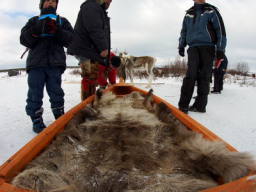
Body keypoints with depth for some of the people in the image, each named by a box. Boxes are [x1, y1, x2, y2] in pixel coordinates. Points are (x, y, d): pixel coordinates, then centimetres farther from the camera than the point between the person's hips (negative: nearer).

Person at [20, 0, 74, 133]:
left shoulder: (62, 21, 18)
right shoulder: (33, 21, 19)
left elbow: (71, 39, 2)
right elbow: (24, 39, 7)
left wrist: (57, 30, -15)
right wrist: (37, 30, -11)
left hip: (55, 63, 0)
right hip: (36, 62, 1)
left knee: (56, 92, 1)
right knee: (35, 92, -3)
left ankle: (60, 117, 14)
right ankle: (36, 120, 6)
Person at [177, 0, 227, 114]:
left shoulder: (211, 11, 7)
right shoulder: (189, 14, 17)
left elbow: (220, 29, 3)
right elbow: (183, 31, 25)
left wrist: (220, 49, -3)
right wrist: (181, 46, 15)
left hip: (207, 48, -1)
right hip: (193, 48, 2)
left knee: (204, 77, -3)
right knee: (191, 74, -14)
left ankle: (200, 105, 2)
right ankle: (183, 105, -17)